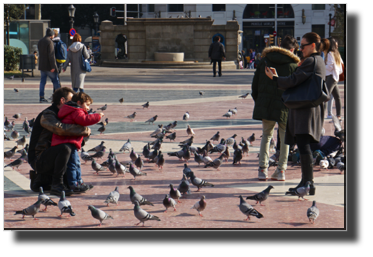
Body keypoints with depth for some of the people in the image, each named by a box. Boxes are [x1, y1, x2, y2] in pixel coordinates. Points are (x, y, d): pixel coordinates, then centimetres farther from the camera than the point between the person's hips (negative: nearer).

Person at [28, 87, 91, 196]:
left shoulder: (58, 114, 18)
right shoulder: (47, 115, -15)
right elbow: (61, 129, -33)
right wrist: (84, 130, -25)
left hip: (47, 156, 10)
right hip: (38, 159, -10)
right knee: (65, 148, -32)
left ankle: (41, 179, 22)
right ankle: (57, 185, -24)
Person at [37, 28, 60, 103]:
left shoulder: (40, 42, 12)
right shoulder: (49, 42, -15)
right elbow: (51, 55, -19)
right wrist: (53, 66, -19)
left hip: (41, 66, 7)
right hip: (49, 66, -7)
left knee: (42, 82, 6)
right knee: (55, 81, 1)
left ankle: (41, 97, 2)